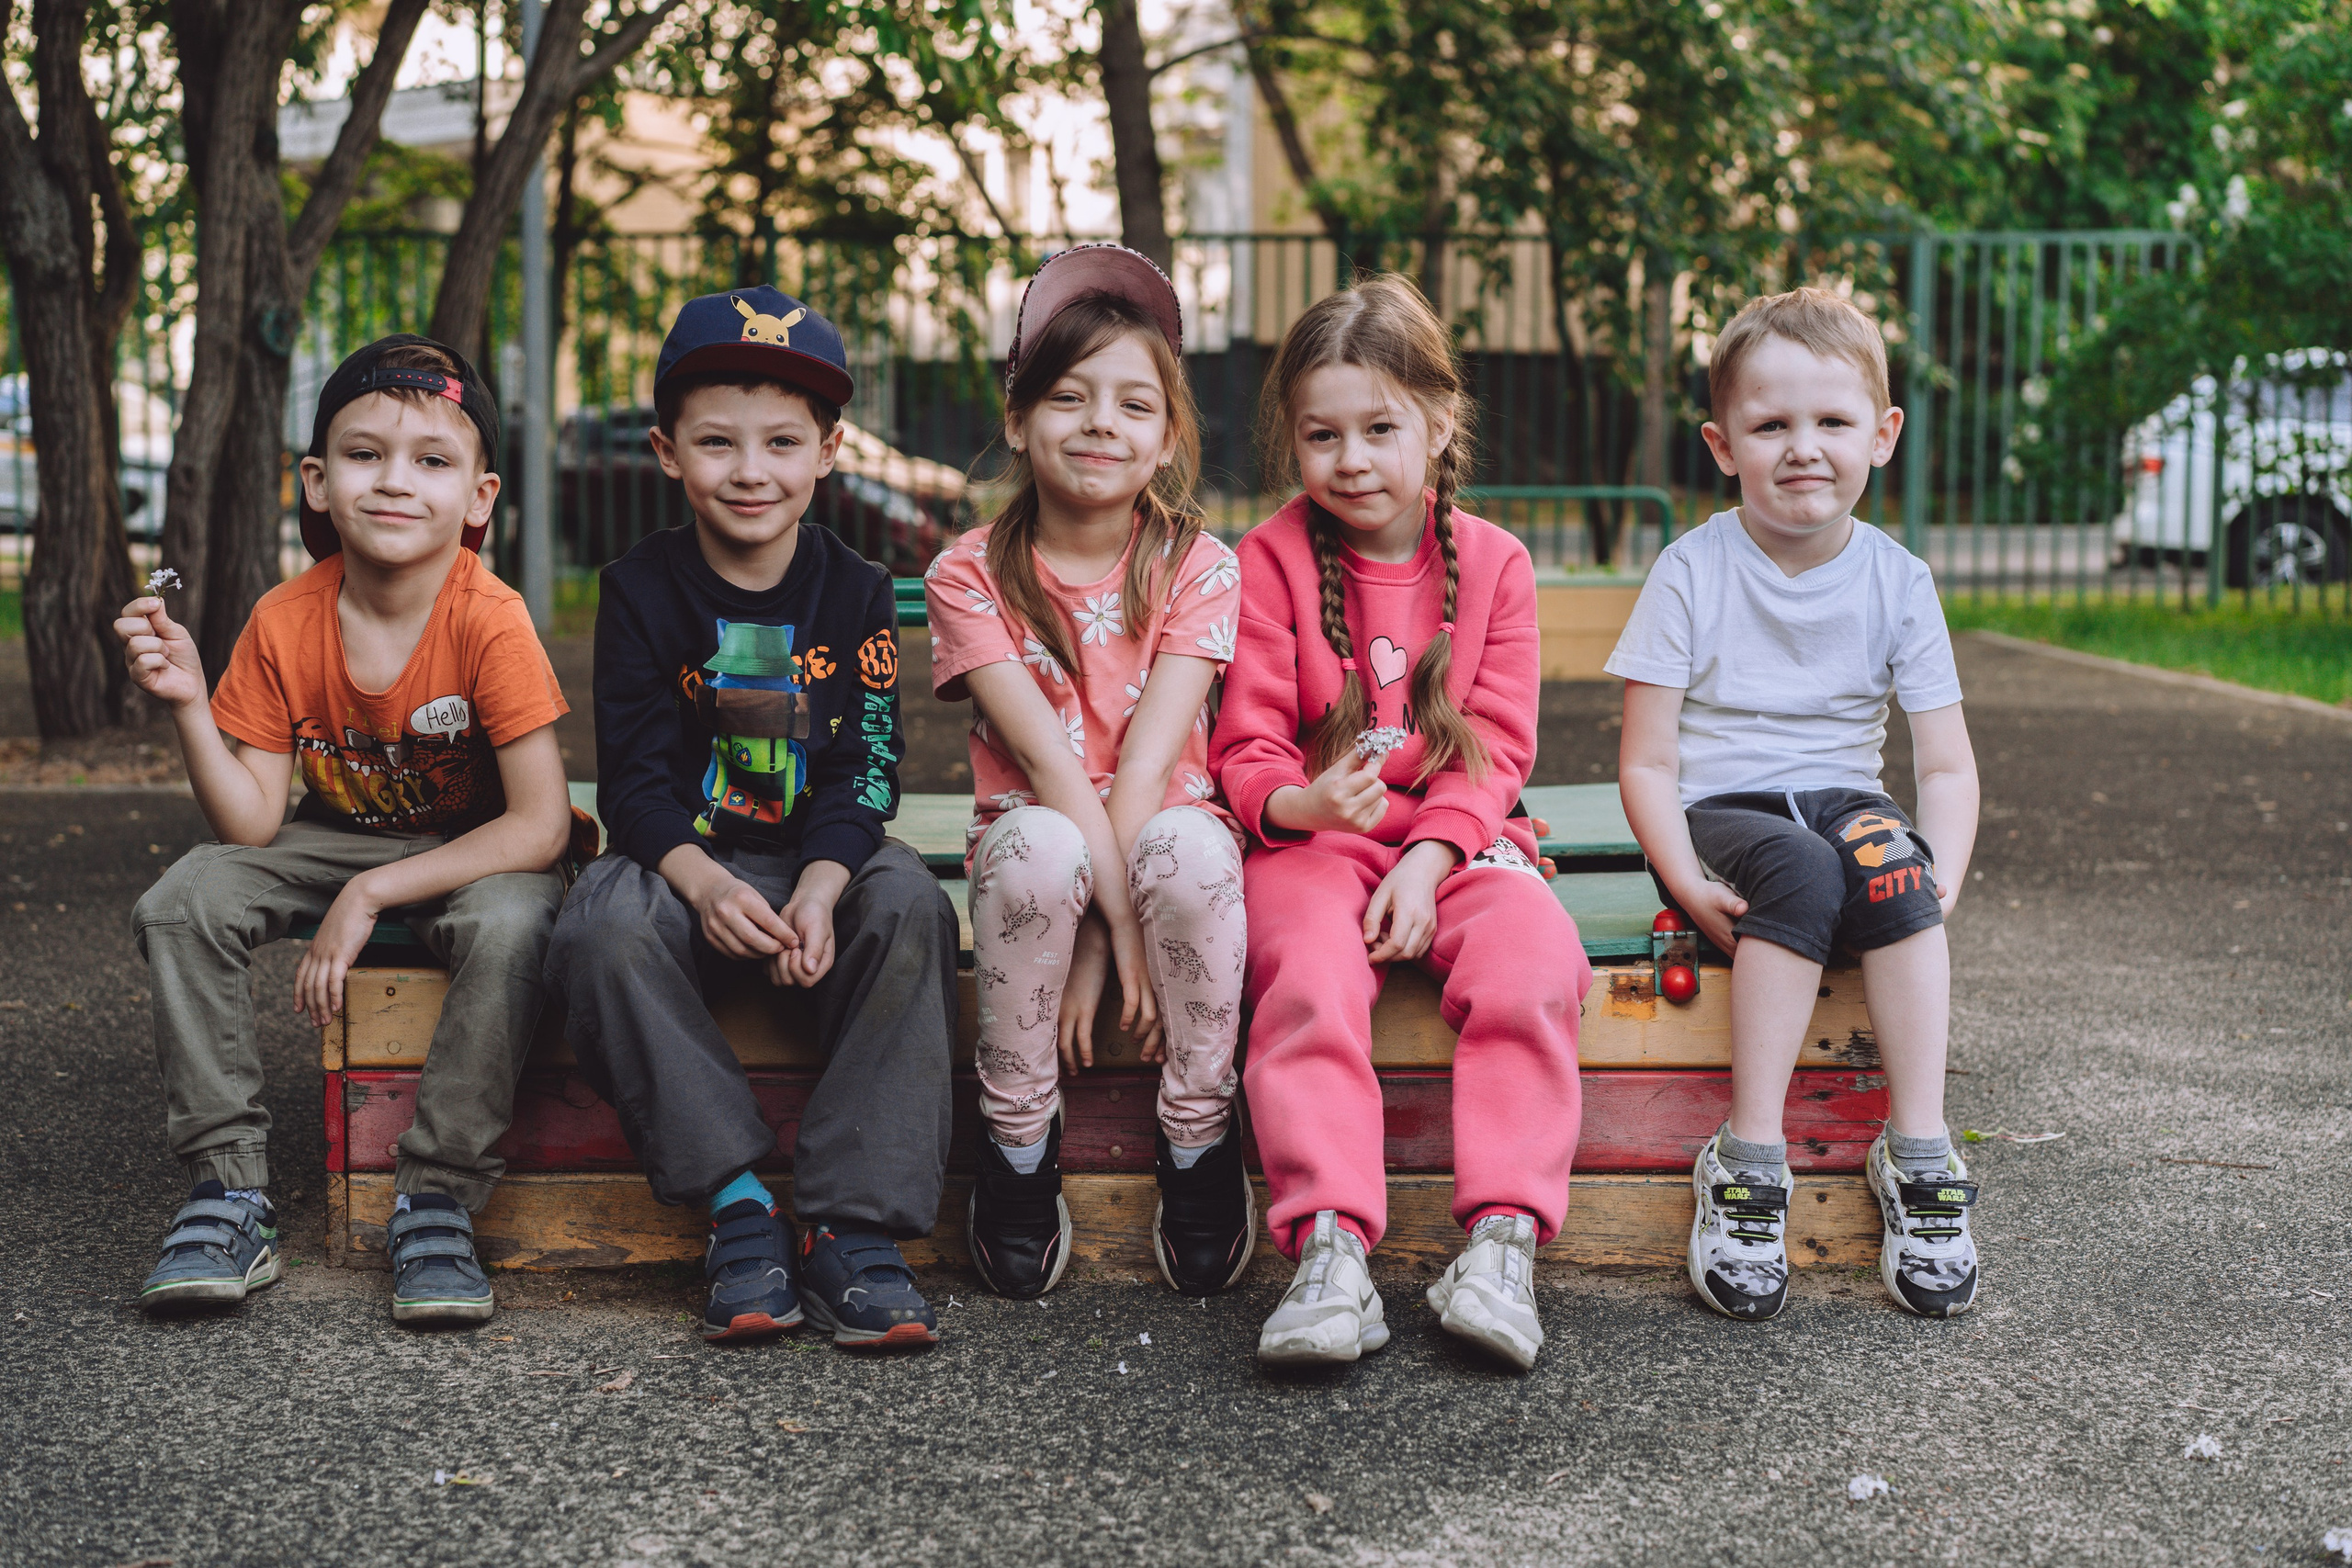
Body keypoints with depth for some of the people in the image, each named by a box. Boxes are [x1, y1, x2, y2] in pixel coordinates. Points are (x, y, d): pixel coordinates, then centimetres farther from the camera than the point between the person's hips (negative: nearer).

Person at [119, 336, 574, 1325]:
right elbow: (253, 823, -12)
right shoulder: (284, 625, -12)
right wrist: (188, 704, -27)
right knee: (180, 904, -22)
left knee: (511, 924, -37)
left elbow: (541, 825, -27)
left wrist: (370, 895, -30)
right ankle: (230, 1191, -13)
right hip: (338, 837, 4)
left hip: (473, 853, -4)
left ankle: (437, 1204, -22)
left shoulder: (489, 622, -24)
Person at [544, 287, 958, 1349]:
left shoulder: (855, 591, 0)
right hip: (681, 855, 0)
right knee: (601, 930, -32)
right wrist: (705, 883, -27)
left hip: (824, 855, 0)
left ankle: (853, 1227, -30)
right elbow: (634, 778, -7)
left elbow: (867, 766, -5)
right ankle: (736, 1202, -26)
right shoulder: (640, 591, -2)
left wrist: (821, 887, -25)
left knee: (908, 908, -31)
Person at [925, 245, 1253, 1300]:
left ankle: (1196, 1141, -15)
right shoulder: (969, 575, -5)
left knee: (1188, 847, -35)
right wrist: (1118, 918, -24)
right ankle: (1019, 1143, -16)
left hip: (1160, 833, 0)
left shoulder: (1196, 569, -4)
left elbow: (1148, 760, -14)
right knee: (1038, 844, -35)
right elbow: (1044, 757, -15)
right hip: (1037, 847, 0)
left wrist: (1097, 945, -22)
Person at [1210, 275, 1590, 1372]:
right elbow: (1248, 748, -2)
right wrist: (1298, 803, -26)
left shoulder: (1491, 562, 7)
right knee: (1310, 975, -33)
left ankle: (1503, 1238, -27)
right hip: (1309, 836, -2)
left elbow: (1496, 747, 3)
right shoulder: (1271, 559, 2)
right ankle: (1330, 1246, -37)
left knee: (1534, 957, -29)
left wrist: (1429, 858, -13)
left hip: (1454, 835, 2)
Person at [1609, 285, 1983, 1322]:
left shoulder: (1897, 582, 3)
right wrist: (1691, 886, -23)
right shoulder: (1692, 574, -4)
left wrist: (1939, 884, -17)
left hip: (1841, 799, 2)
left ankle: (1918, 1153, -28)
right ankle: (1749, 1158, -31)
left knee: (1888, 859, -32)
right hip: (1718, 815, -2)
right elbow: (1646, 764, -6)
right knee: (1800, 872, -35)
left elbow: (1948, 766, 2)